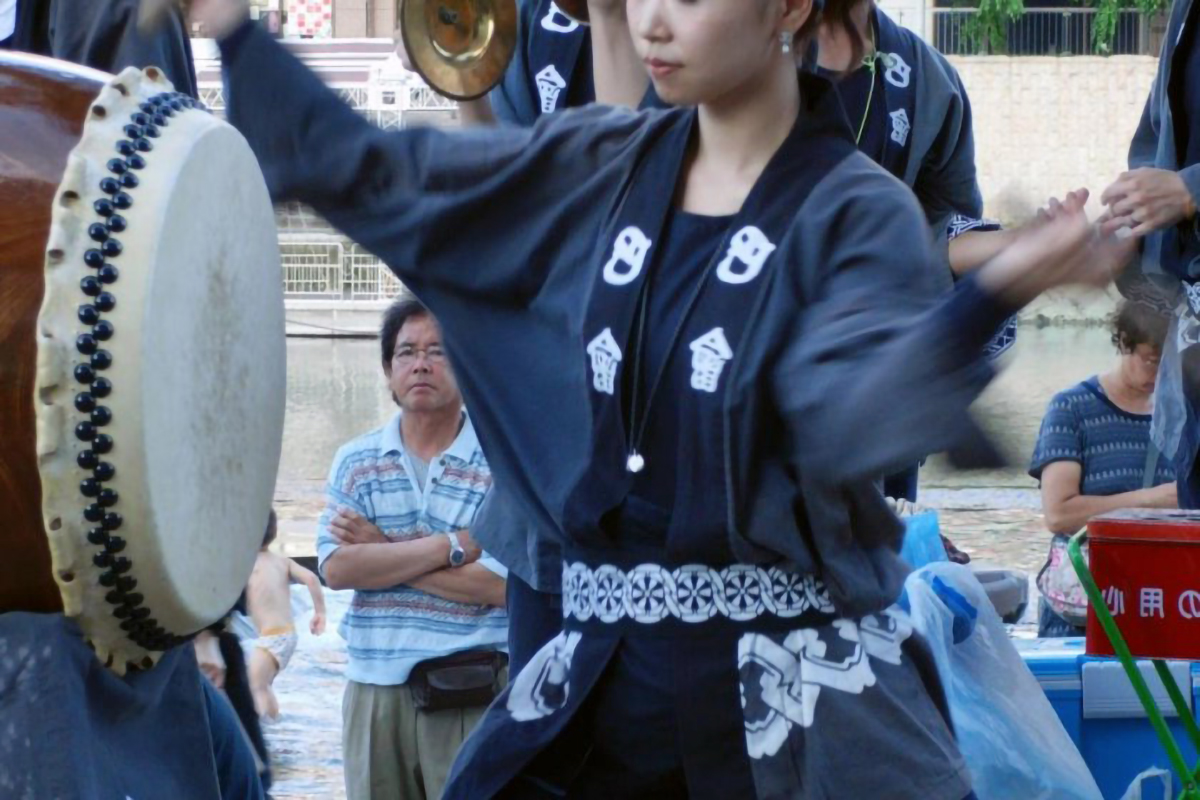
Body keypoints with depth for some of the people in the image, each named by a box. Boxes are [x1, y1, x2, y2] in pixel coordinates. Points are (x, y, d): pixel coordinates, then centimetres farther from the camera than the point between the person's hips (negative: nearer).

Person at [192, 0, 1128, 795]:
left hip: (802, 673, -5)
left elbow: (853, 413, -24)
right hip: (608, 659, 5)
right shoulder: (596, 167, 8)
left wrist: (999, 289, -39)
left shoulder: (857, 214, -7)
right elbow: (375, 179, 15)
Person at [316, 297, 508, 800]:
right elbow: (336, 568, -5)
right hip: (374, 690, 4)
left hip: (472, 695, -3)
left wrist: (384, 551, -9)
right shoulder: (355, 462, 9)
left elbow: (502, 583, -12)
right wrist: (451, 546, -12)